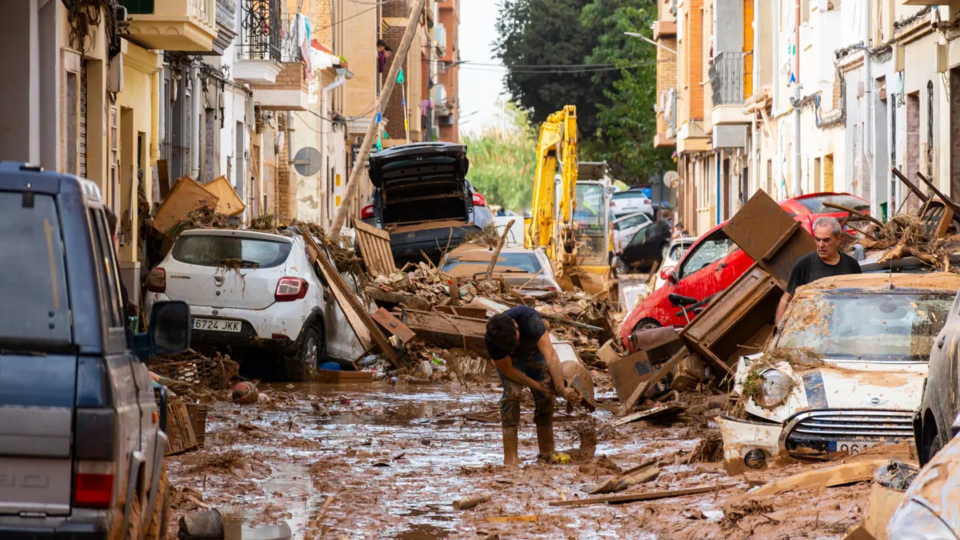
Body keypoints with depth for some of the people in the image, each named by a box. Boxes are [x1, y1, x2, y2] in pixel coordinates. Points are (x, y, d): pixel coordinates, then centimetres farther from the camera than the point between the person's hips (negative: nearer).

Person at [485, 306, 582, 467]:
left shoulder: (529, 319, -43)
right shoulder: (491, 341, -37)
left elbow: (550, 355, -47)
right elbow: (507, 370, -23)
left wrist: (561, 389, -52)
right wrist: (537, 385, -25)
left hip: (534, 352, 2)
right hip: (509, 359, -1)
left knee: (545, 397, -7)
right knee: (512, 393, -23)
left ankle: (547, 452, 6)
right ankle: (510, 457, -22)